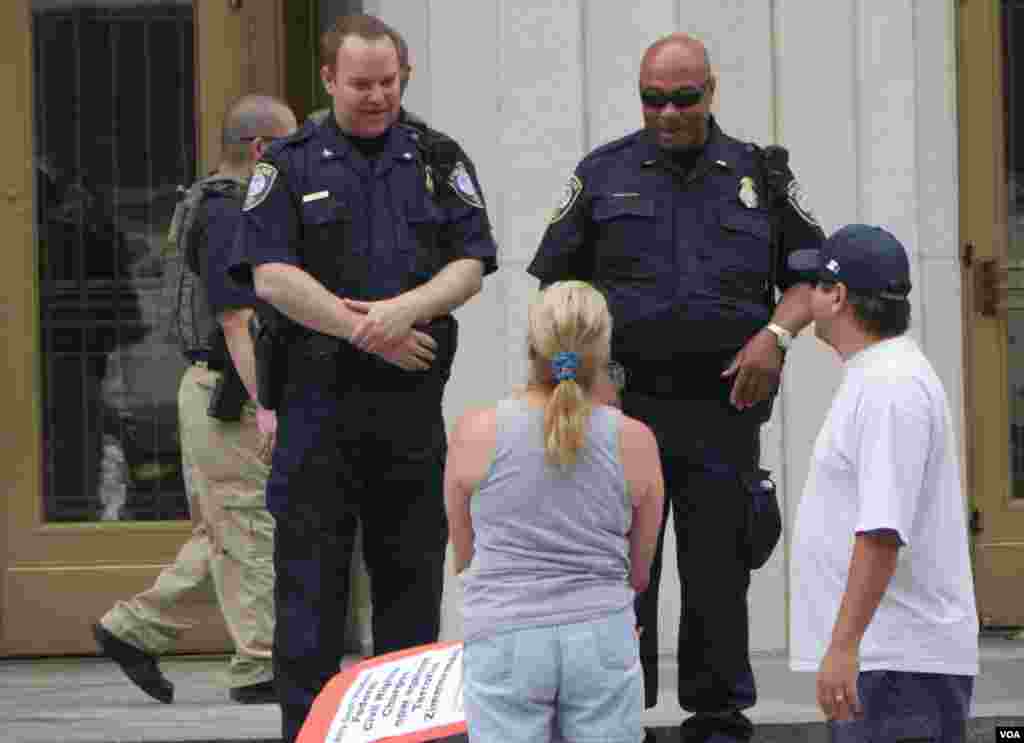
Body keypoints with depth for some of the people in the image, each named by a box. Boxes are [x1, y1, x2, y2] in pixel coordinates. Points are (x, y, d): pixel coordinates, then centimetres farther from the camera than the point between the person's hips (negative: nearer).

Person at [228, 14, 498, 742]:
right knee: (312, 573, -3)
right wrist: (367, 333, -11)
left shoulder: (440, 161, 12)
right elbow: (270, 276, -5)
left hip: (414, 404, 2)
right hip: (318, 400, -2)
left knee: (412, 568, 5)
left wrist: (406, 309, -15)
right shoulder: (291, 165, 5)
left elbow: (471, 265, 4)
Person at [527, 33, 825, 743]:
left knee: (718, 569, 3)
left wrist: (774, 335, -7)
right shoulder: (604, 174, 9)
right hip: (624, 400, 0)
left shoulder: (759, 176, 11)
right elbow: (557, 284, 11)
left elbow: (811, 276, 11)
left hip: (723, 407, 0)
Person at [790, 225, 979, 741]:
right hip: (878, 654, 11)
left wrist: (843, 644, -27)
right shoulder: (875, 375, 18)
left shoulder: (890, 386, -16)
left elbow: (884, 531, -25)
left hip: (897, 660, -11)